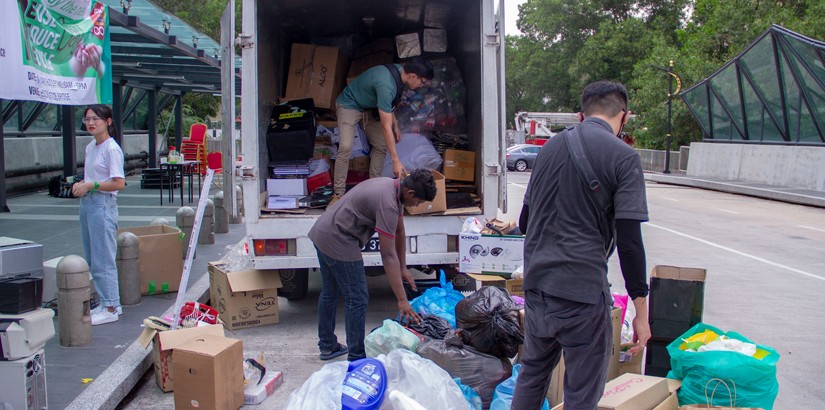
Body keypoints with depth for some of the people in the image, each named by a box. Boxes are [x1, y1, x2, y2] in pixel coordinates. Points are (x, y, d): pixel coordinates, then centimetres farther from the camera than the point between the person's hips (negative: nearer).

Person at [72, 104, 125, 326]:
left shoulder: (112, 149, -12)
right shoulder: (90, 147, 14)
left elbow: (119, 183, -18)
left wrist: (90, 186, -17)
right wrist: (79, 185, 3)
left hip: (103, 205, -9)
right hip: (87, 204, 9)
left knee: (102, 259, -4)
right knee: (93, 259, 13)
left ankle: (110, 308, 4)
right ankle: (107, 302, 23)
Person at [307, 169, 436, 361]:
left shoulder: (393, 187, 4)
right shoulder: (387, 204, -26)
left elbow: (399, 232, 14)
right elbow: (388, 256, -27)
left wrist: (403, 268, 16)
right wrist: (402, 300, -25)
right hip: (338, 242, -11)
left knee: (330, 292, 21)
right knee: (357, 299, -2)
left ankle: (327, 346, 36)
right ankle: (356, 358, 6)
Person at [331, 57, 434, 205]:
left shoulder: (398, 71, -12)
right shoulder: (386, 85, -38)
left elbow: (388, 104, 10)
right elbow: (386, 127, -37)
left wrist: (395, 125, 9)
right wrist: (396, 161, -35)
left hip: (369, 107, 9)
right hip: (349, 105, -9)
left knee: (381, 146, 2)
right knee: (345, 147, -22)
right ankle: (339, 193, -17)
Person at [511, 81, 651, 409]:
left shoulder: (550, 147, 10)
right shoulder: (624, 157, -8)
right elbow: (629, 241, -13)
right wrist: (641, 312, -8)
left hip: (536, 283, 6)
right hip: (583, 290, -6)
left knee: (532, 371, 23)